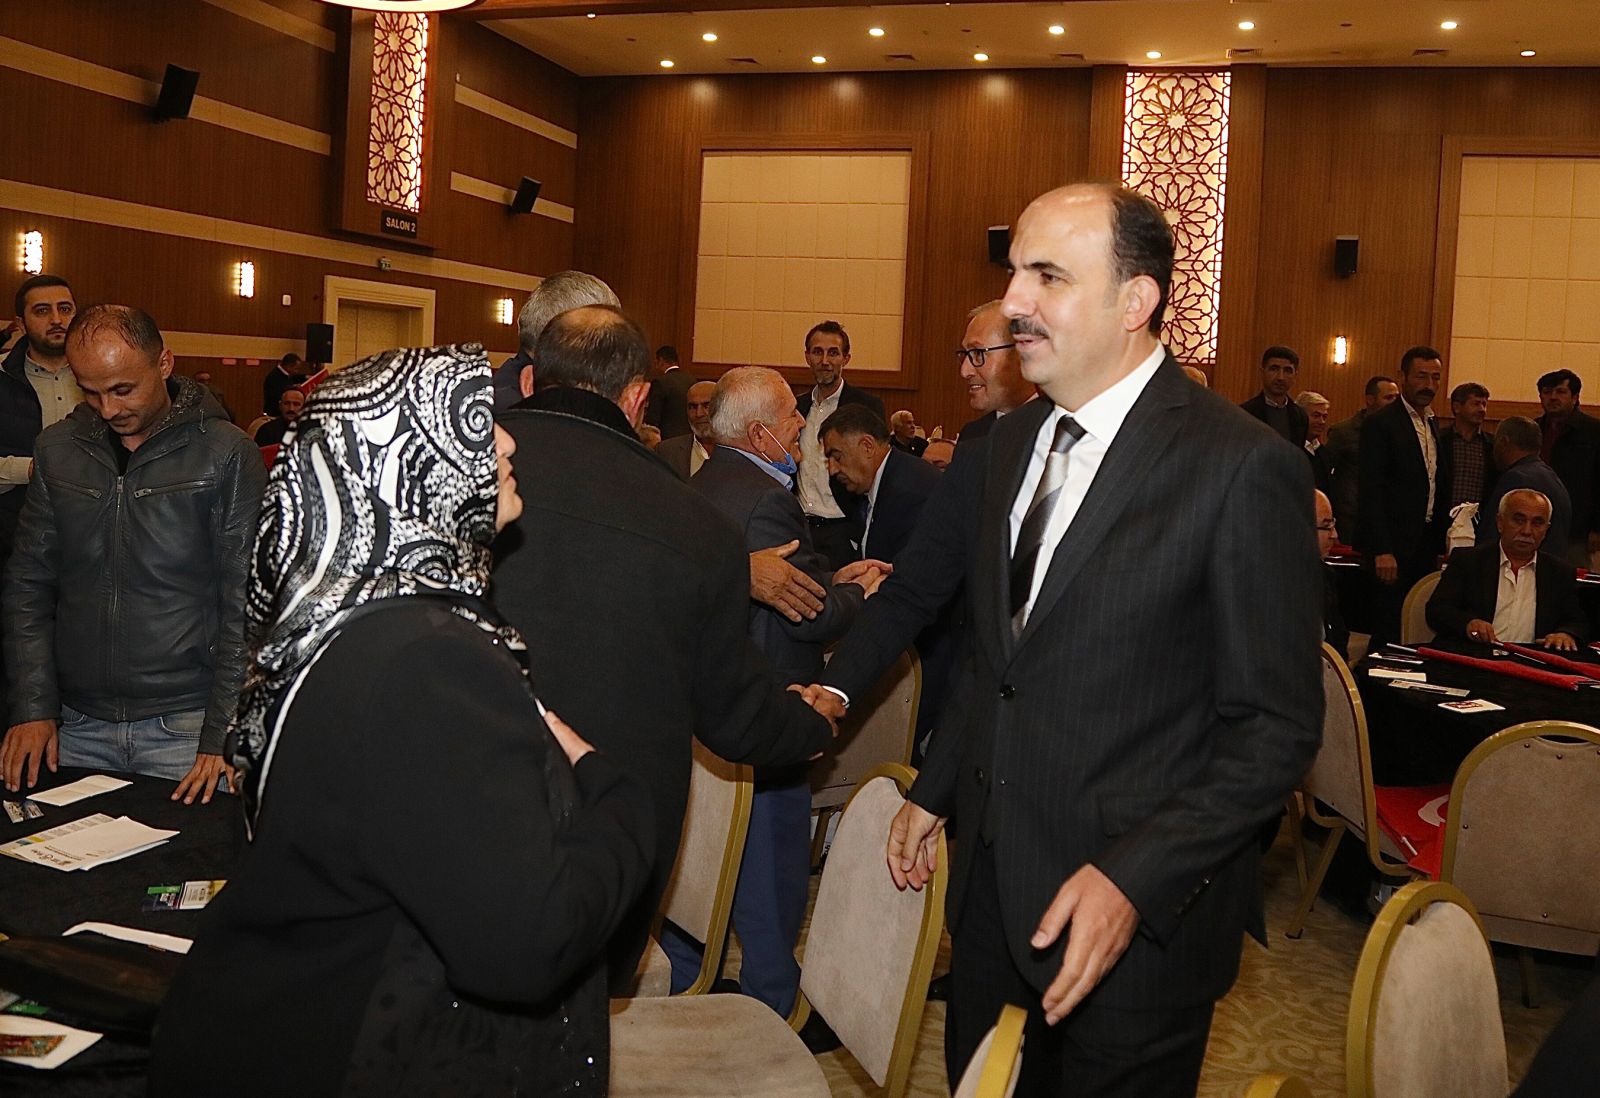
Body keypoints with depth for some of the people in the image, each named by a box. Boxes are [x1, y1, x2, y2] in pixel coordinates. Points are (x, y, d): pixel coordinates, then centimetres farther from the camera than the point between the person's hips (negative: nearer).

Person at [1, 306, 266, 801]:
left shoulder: (227, 455, -8)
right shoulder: (58, 449, 6)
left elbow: (247, 603, -10)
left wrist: (224, 735, -14)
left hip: (184, 727, -4)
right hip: (76, 726, 4)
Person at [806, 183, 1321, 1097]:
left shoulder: (1243, 468, -16)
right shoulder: (1009, 445, 6)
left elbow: (1278, 729, -15)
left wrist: (1133, 880, -21)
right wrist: (933, 793, 15)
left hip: (1135, 918, -6)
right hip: (994, 881, 7)